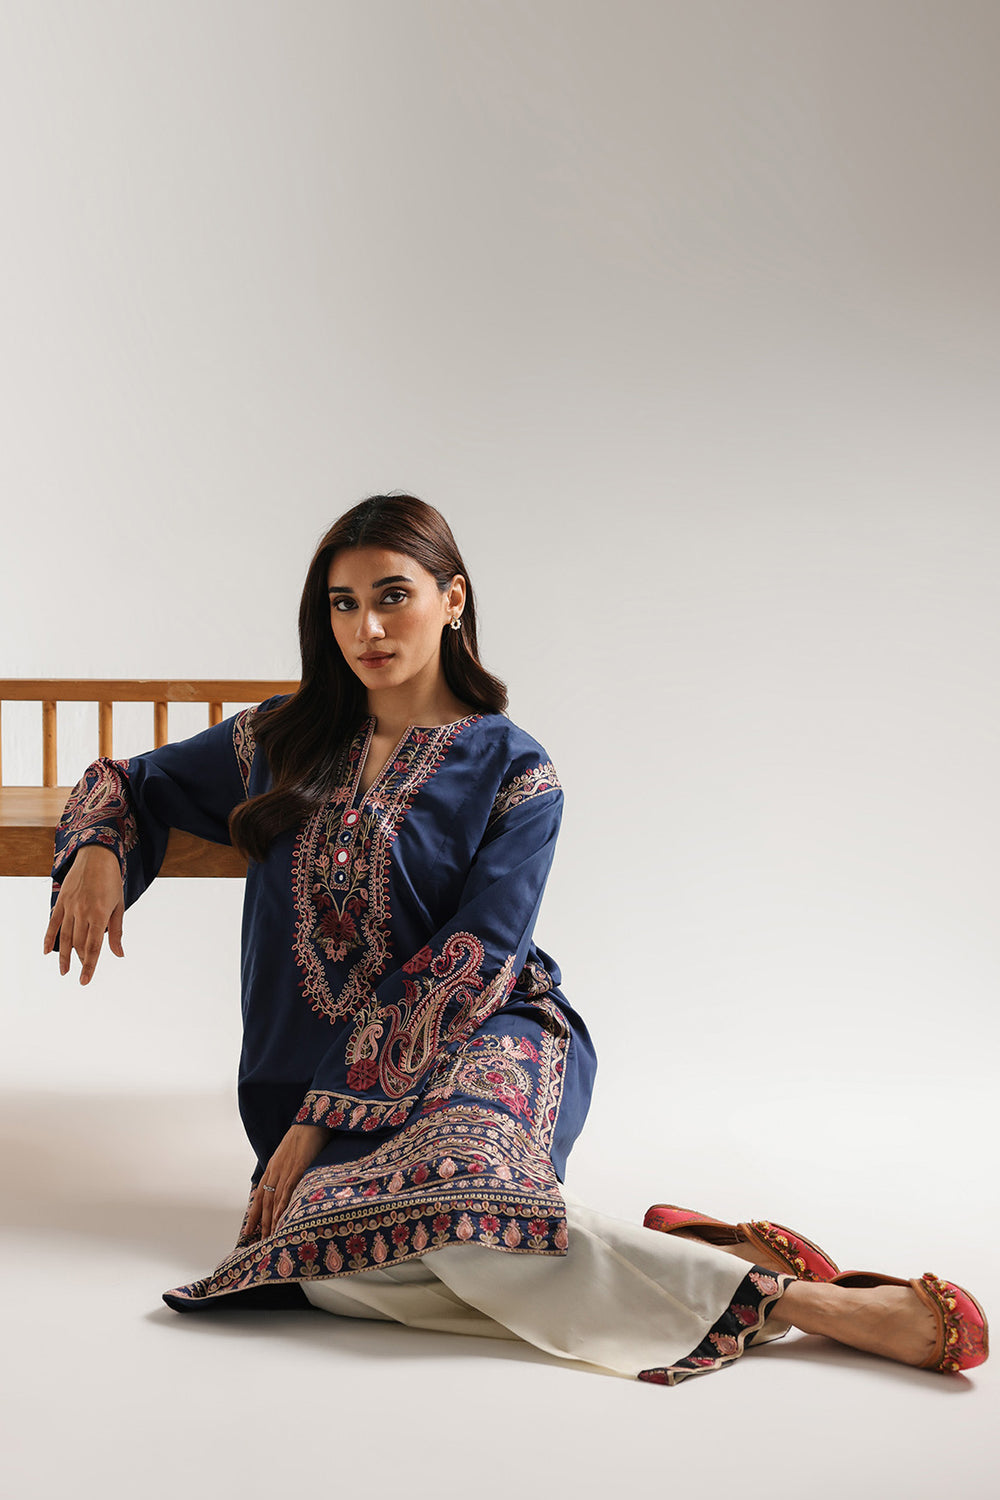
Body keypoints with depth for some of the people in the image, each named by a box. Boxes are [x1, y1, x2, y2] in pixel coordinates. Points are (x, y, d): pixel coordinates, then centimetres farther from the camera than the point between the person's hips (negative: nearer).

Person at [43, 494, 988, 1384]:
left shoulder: (511, 774, 1)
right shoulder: (281, 741, 13)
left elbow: (469, 966, -8)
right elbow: (131, 784, 24)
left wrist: (325, 1113, -15)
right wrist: (96, 853, -1)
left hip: (485, 1042, -3)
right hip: (322, 1067, 4)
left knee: (453, 1187, -40)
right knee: (333, 1257, -33)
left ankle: (784, 1295, -30)